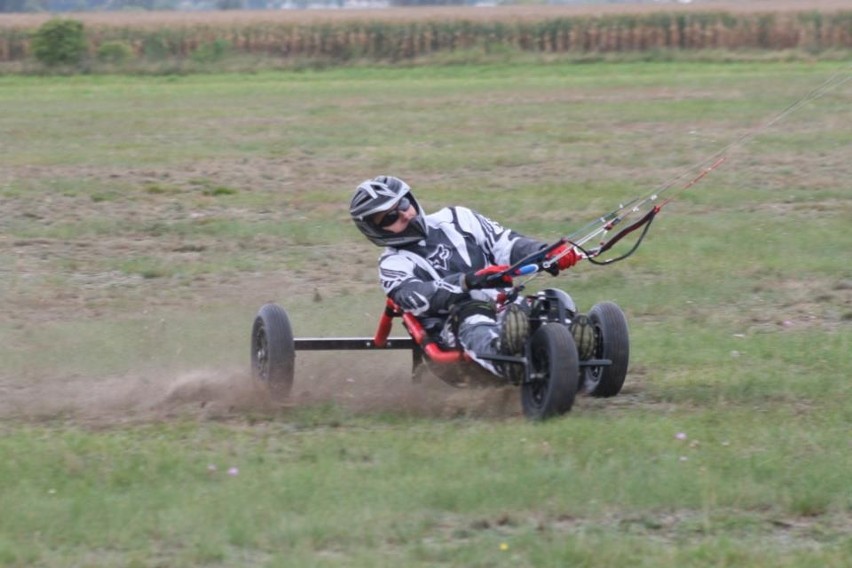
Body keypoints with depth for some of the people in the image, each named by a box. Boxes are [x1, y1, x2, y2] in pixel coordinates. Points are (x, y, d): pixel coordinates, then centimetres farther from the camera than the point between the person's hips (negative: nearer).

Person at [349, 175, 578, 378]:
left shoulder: (454, 220, 20)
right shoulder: (394, 264, 9)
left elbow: (506, 244, 13)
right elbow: (415, 297, -12)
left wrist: (546, 254, -8)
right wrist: (468, 282, -28)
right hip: (453, 326, -5)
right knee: (473, 322, -41)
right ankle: (503, 355, -73)